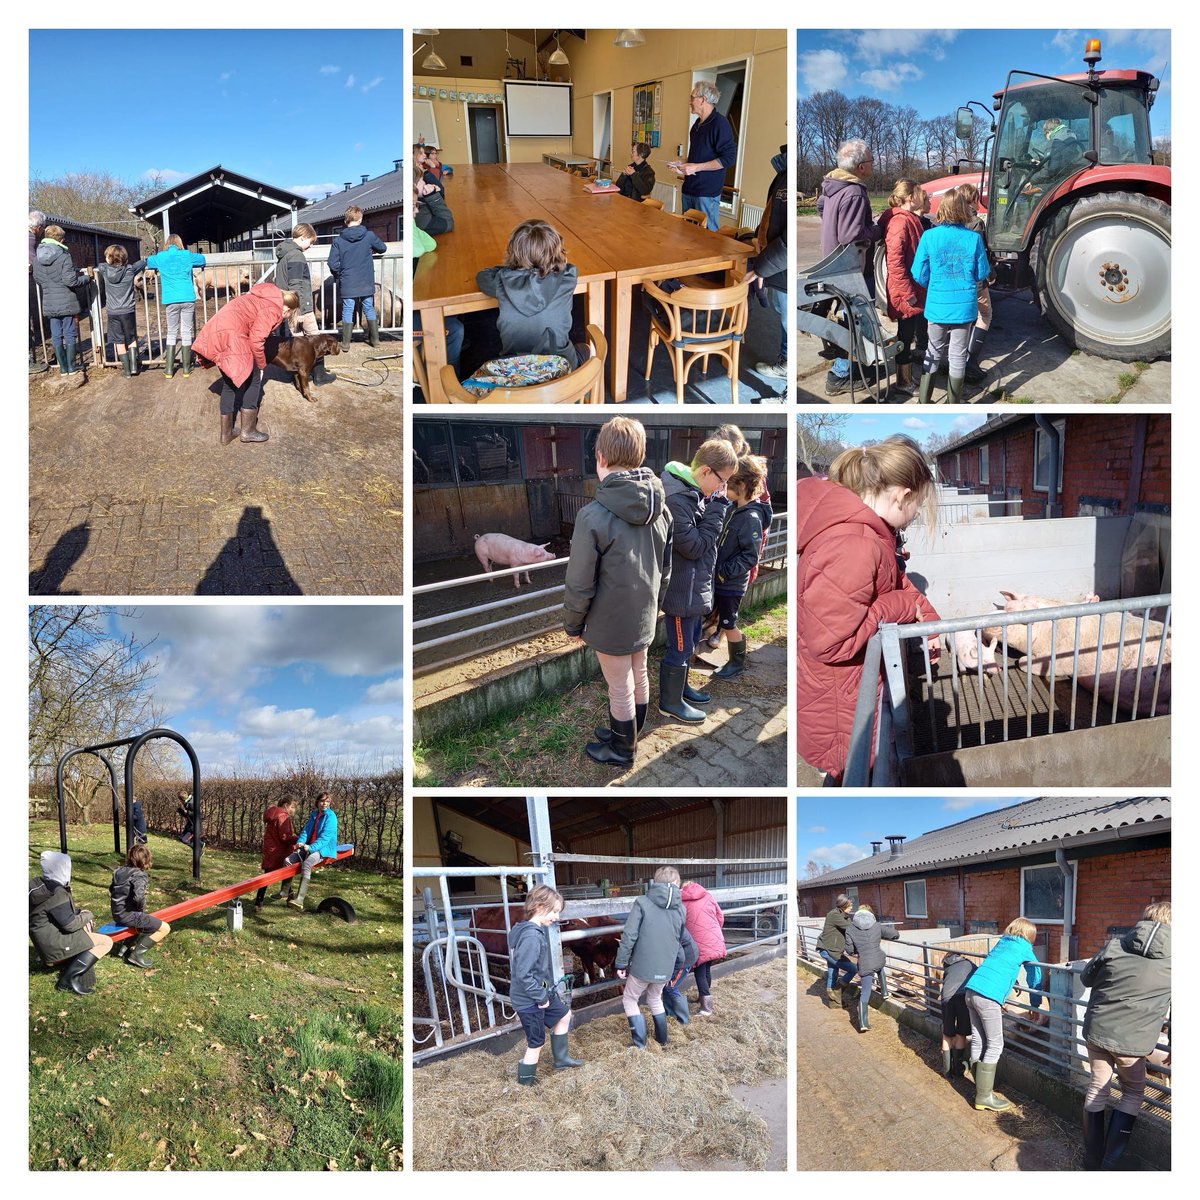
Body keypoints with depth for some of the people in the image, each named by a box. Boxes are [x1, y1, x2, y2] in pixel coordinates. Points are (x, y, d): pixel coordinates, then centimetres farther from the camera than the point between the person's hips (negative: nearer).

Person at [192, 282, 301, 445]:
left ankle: (226, 433, 24)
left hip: (214, 332, 10)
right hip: (231, 336, -10)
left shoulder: (263, 299, 23)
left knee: (229, 383, 19)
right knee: (253, 380, 6)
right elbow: (256, 341, -13)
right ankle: (248, 430, 10)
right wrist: (261, 366, 0)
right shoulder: (273, 310, -6)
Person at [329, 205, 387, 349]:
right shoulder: (369, 236, -7)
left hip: (347, 283, -1)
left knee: (347, 311, 6)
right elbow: (382, 248, 11)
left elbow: (333, 264, -8)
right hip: (366, 283, 1)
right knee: (369, 309, 15)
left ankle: (346, 343, 7)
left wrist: (338, 276, 11)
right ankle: (375, 338, 24)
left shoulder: (338, 240, -7)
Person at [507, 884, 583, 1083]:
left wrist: (546, 992, 14)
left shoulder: (536, 930, 2)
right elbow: (523, 975, -31)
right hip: (530, 1000, -10)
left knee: (564, 1014, 26)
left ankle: (561, 1059, 41)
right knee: (536, 1043, 7)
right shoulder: (531, 936, -29)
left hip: (540, 993, 10)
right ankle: (525, 1082, 25)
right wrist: (541, 997, -20)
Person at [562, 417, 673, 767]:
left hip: (611, 621, -6)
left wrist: (572, 623, -2)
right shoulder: (660, 507, -6)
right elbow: (665, 567, 7)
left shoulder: (594, 516, -26)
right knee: (639, 677, 22)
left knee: (620, 689, 11)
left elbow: (579, 583, -18)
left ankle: (621, 750, 30)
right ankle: (629, 736, 42)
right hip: (644, 616, 6)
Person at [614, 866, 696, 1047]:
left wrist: (621, 963, -6)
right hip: (666, 969, 4)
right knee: (655, 999, 28)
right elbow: (684, 939, 13)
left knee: (629, 1000, 15)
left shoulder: (642, 903, -10)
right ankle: (662, 1041, 33)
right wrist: (678, 967, 28)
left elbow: (629, 936, -14)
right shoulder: (680, 908, 3)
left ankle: (640, 1045, 9)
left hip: (642, 966, -4)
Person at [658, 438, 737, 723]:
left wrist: (718, 505, 1)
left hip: (696, 585, 10)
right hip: (682, 589, -10)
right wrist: (717, 508, -22)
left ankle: (679, 687, 42)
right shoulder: (676, 499, -27)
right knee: (679, 647, 5)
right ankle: (670, 702, 21)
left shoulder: (697, 494, 5)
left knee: (689, 642, 24)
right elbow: (694, 546, -24)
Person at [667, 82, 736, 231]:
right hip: (690, 189, 9)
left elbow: (729, 158, -17)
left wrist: (696, 167, -18)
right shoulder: (697, 124, 16)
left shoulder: (719, 123, -11)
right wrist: (683, 165, 10)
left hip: (707, 192, -9)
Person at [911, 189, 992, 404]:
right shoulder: (974, 238, -9)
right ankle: (953, 409, 18)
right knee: (958, 356, 10)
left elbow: (919, 274, -6)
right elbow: (982, 274, -1)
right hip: (965, 306, 0)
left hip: (937, 305, 1)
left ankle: (923, 402, 20)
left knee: (933, 352, 18)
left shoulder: (929, 236, -10)